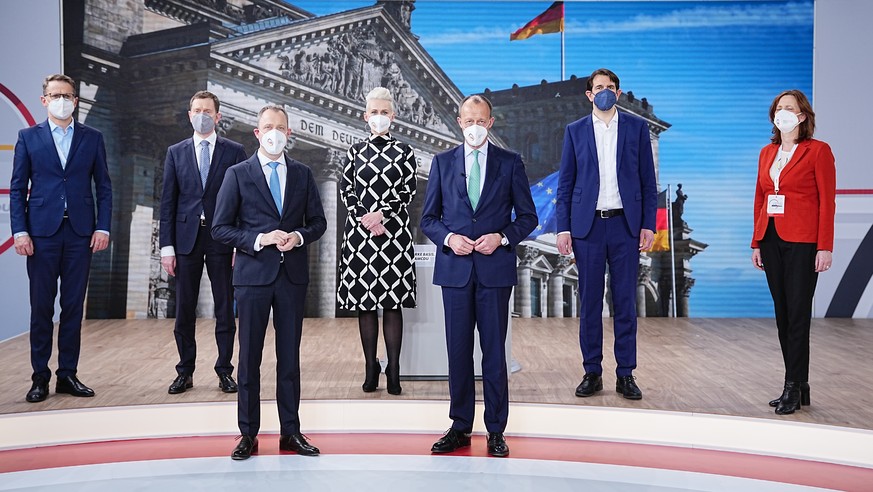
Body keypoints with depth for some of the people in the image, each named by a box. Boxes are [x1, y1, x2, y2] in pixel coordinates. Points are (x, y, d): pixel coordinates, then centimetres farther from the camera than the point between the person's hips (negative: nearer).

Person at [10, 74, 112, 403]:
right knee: (41, 306, 3)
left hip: (80, 233, 1)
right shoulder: (28, 137, 7)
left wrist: (103, 227, -3)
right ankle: (40, 376, 12)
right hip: (42, 232, -1)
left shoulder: (92, 138, 9)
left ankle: (68, 374, 14)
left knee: (74, 306, 5)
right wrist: (19, 231, -5)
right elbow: (17, 188, 4)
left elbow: (103, 187, 7)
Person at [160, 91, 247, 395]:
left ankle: (225, 371, 14)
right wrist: (167, 246, -1)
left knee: (225, 309, 4)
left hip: (222, 240, -1)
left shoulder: (234, 152, 4)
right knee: (184, 310, 6)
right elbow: (168, 202, 6)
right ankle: (185, 372, 17)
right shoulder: (176, 152, 9)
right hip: (186, 239, 2)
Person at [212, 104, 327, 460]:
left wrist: (299, 236, -8)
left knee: (290, 355, 8)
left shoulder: (302, 174, 9)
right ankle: (248, 434, 14)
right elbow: (220, 229, -2)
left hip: (293, 274, 2)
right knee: (250, 356, 4)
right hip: (253, 274, -2)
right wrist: (259, 239, -15)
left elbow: (318, 222, 12)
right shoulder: (237, 174, 1)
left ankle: (290, 432, 17)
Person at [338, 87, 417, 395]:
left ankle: (394, 370, 3)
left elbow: (408, 192, 0)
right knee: (365, 303, 4)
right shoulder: (355, 152, 10)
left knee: (393, 303, -2)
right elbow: (346, 192, 6)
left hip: (394, 233, -2)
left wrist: (381, 214, -13)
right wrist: (365, 219, -9)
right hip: (360, 234, 2)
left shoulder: (404, 151, 5)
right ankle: (371, 368, 12)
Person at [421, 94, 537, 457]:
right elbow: (428, 218, 9)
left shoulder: (510, 163, 5)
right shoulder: (442, 162, 9)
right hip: (455, 268, 1)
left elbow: (528, 216, 6)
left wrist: (501, 237, -11)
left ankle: (496, 431, 13)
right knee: (458, 350, 6)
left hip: (495, 268, -1)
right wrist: (448, 238, -10)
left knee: (494, 351, 3)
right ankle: (460, 428, 17)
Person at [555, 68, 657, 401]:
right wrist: (563, 228, -1)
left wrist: (648, 224, -2)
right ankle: (592, 373, 13)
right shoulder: (575, 131, 9)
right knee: (590, 302, 3)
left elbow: (648, 181, 6)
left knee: (626, 301, 3)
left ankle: (625, 374, 11)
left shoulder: (636, 127, 8)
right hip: (587, 225, 0)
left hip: (625, 224, 0)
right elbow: (565, 184, 7)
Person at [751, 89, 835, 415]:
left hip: (802, 242, -6)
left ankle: (793, 388, 2)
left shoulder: (818, 151, -3)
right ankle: (799, 386, 17)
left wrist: (825, 247, -12)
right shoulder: (767, 153, 14)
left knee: (797, 314, -4)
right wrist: (756, 243, 11)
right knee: (782, 313, 8)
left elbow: (826, 202, -7)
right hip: (771, 240, 6)